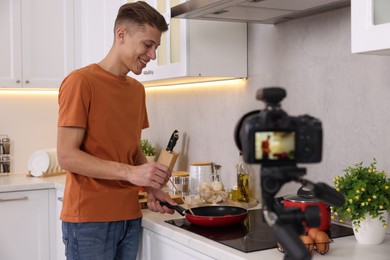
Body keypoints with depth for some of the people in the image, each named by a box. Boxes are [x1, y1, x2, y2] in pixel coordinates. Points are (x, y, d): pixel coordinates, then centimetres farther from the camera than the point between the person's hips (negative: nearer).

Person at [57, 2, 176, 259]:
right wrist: (130, 173, -23)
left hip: (130, 216, 7)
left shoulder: (137, 89, 11)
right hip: (89, 218, -6)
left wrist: (152, 186, 2)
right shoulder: (80, 82, -10)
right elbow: (67, 156, -15)